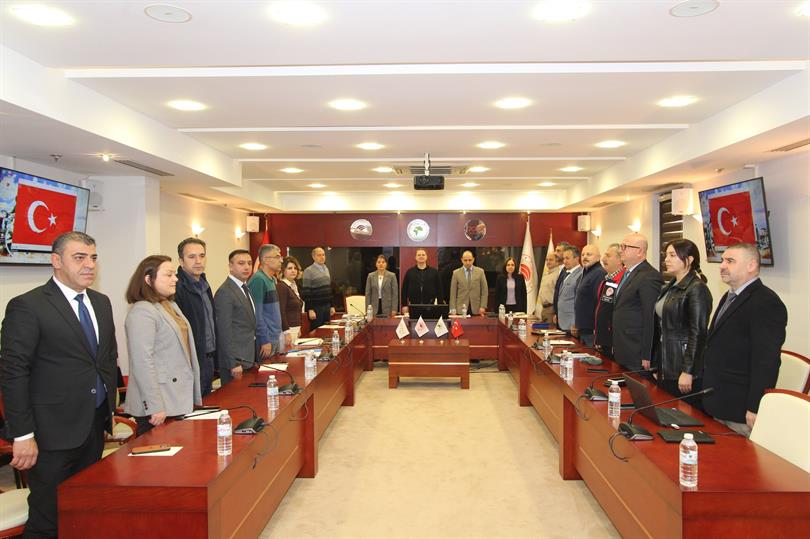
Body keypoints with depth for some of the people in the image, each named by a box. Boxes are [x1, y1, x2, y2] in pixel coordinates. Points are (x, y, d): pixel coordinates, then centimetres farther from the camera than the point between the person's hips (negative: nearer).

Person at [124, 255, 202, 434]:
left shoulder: (171, 305, 14)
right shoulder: (142, 312, -15)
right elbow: (142, 363, -21)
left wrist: (194, 396, 18)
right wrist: (155, 407, -22)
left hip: (180, 400, 8)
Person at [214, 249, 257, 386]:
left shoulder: (244, 289, 14)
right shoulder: (225, 292, -15)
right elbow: (224, 332, -18)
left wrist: (253, 359, 15)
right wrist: (233, 364, -20)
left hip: (248, 359, 8)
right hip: (235, 361, -8)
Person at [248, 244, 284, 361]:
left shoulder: (272, 279, 12)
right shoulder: (258, 280, -16)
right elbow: (256, 313, -19)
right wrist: (265, 341, -19)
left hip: (275, 339, 9)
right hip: (266, 341, -9)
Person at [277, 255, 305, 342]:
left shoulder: (294, 286, 13)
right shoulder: (281, 287, -12)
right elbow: (281, 312, -18)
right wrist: (287, 332, -21)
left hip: (295, 329, 8)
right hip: (287, 330, -8)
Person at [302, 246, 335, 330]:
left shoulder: (326, 269, 13)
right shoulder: (308, 271, -9)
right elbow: (306, 293, -13)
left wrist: (332, 306, 14)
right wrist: (310, 310, -17)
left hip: (326, 307, 6)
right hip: (315, 308, -6)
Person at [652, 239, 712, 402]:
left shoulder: (697, 289, -13)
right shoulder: (669, 287, 13)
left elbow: (698, 333, -17)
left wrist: (688, 372, -19)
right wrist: (656, 367, 16)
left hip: (683, 367, -8)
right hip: (665, 367, 8)